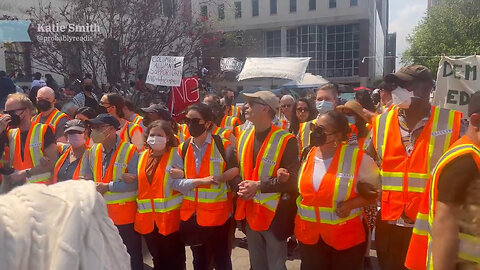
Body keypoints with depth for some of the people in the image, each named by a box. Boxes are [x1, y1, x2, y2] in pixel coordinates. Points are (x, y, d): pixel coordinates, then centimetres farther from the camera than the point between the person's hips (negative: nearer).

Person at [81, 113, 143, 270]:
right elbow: (85, 179, 5)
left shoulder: (129, 151, -13)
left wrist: (108, 186, -16)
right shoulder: (93, 151, 6)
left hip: (125, 214, -6)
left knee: (132, 257, 8)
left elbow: (135, 182, -19)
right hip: (101, 213, 6)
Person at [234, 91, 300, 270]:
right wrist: (240, 186, -9)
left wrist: (259, 185, -21)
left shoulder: (285, 140, -15)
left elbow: (291, 179, -18)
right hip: (250, 212, 6)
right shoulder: (243, 136, 6)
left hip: (274, 214, -6)